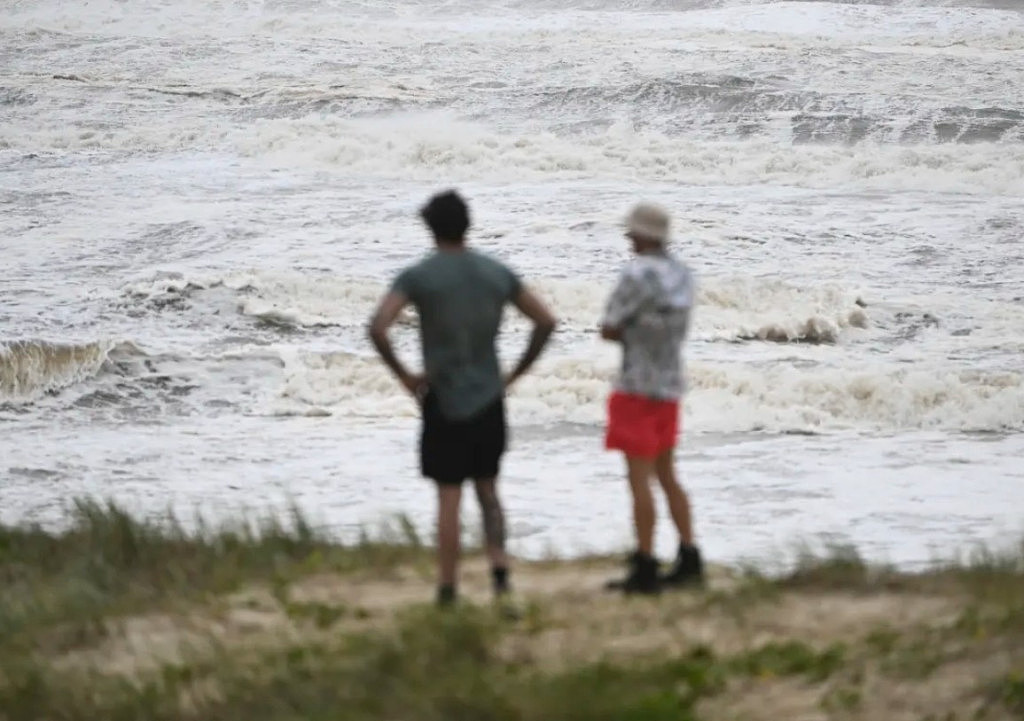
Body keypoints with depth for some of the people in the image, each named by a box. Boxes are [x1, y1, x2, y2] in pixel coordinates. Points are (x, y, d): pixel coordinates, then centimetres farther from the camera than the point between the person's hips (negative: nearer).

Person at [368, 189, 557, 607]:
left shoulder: (417, 277, -7)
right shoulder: (496, 274, 5)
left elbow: (377, 327, -20)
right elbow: (546, 321, 8)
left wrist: (403, 376, -7)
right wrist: (515, 374, 11)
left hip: (443, 401, -3)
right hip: (489, 400, 3)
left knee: (448, 498, 1)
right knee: (487, 488, 15)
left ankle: (447, 589, 4)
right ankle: (499, 566, -4)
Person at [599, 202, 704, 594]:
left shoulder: (637, 274, -17)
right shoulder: (681, 274, 7)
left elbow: (608, 329, -12)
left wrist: (624, 333, 7)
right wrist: (632, 334, 3)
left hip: (638, 387, -8)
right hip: (670, 385, 8)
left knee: (639, 477, -5)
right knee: (666, 475, 16)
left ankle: (645, 569, -6)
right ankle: (689, 559, 16)